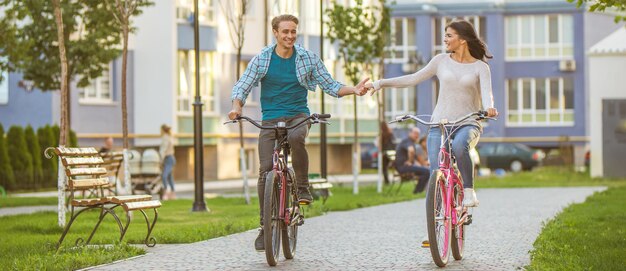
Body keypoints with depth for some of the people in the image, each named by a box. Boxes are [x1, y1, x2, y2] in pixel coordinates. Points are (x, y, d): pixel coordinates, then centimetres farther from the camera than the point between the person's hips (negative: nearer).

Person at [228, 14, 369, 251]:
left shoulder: (308, 58, 4)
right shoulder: (261, 59, 2)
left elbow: (330, 86, 9)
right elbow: (241, 86, 2)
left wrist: (353, 90, -9)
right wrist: (237, 106, -19)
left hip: (298, 116, -1)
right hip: (270, 120, 1)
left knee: (296, 137, -38)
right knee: (265, 170, -11)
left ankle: (303, 188, -18)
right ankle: (265, 226, -1)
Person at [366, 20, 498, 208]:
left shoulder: (480, 67, 3)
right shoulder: (441, 60, 9)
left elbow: (486, 91, -14)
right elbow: (413, 79, 11)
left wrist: (488, 108, -38)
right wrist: (379, 84, 5)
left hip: (468, 123, -2)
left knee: (459, 145, -37)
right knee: (436, 173, -14)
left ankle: (469, 191, -18)